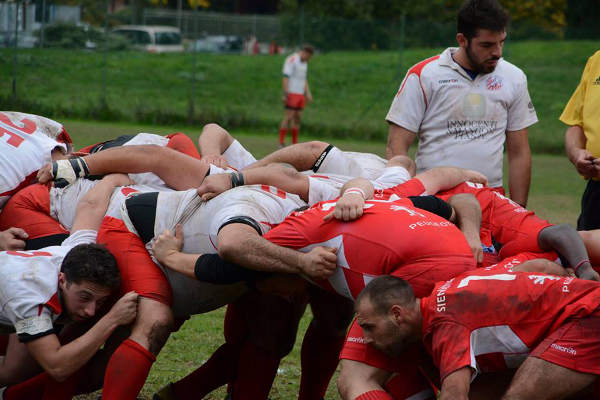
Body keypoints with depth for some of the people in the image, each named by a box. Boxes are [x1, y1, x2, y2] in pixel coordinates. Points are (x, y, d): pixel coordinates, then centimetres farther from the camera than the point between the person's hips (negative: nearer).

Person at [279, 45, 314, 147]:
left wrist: (308, 93, 13)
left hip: (300, 94, 8)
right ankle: (281, 143, -8)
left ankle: (295, 144, 8)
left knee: (297, 118, 6)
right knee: (288, 117, -10)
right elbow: (285, 78, -17)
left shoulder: (304, 63, 16)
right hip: (292, 93, -8)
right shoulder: (291, 60, -12)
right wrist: (285, 94, -22)